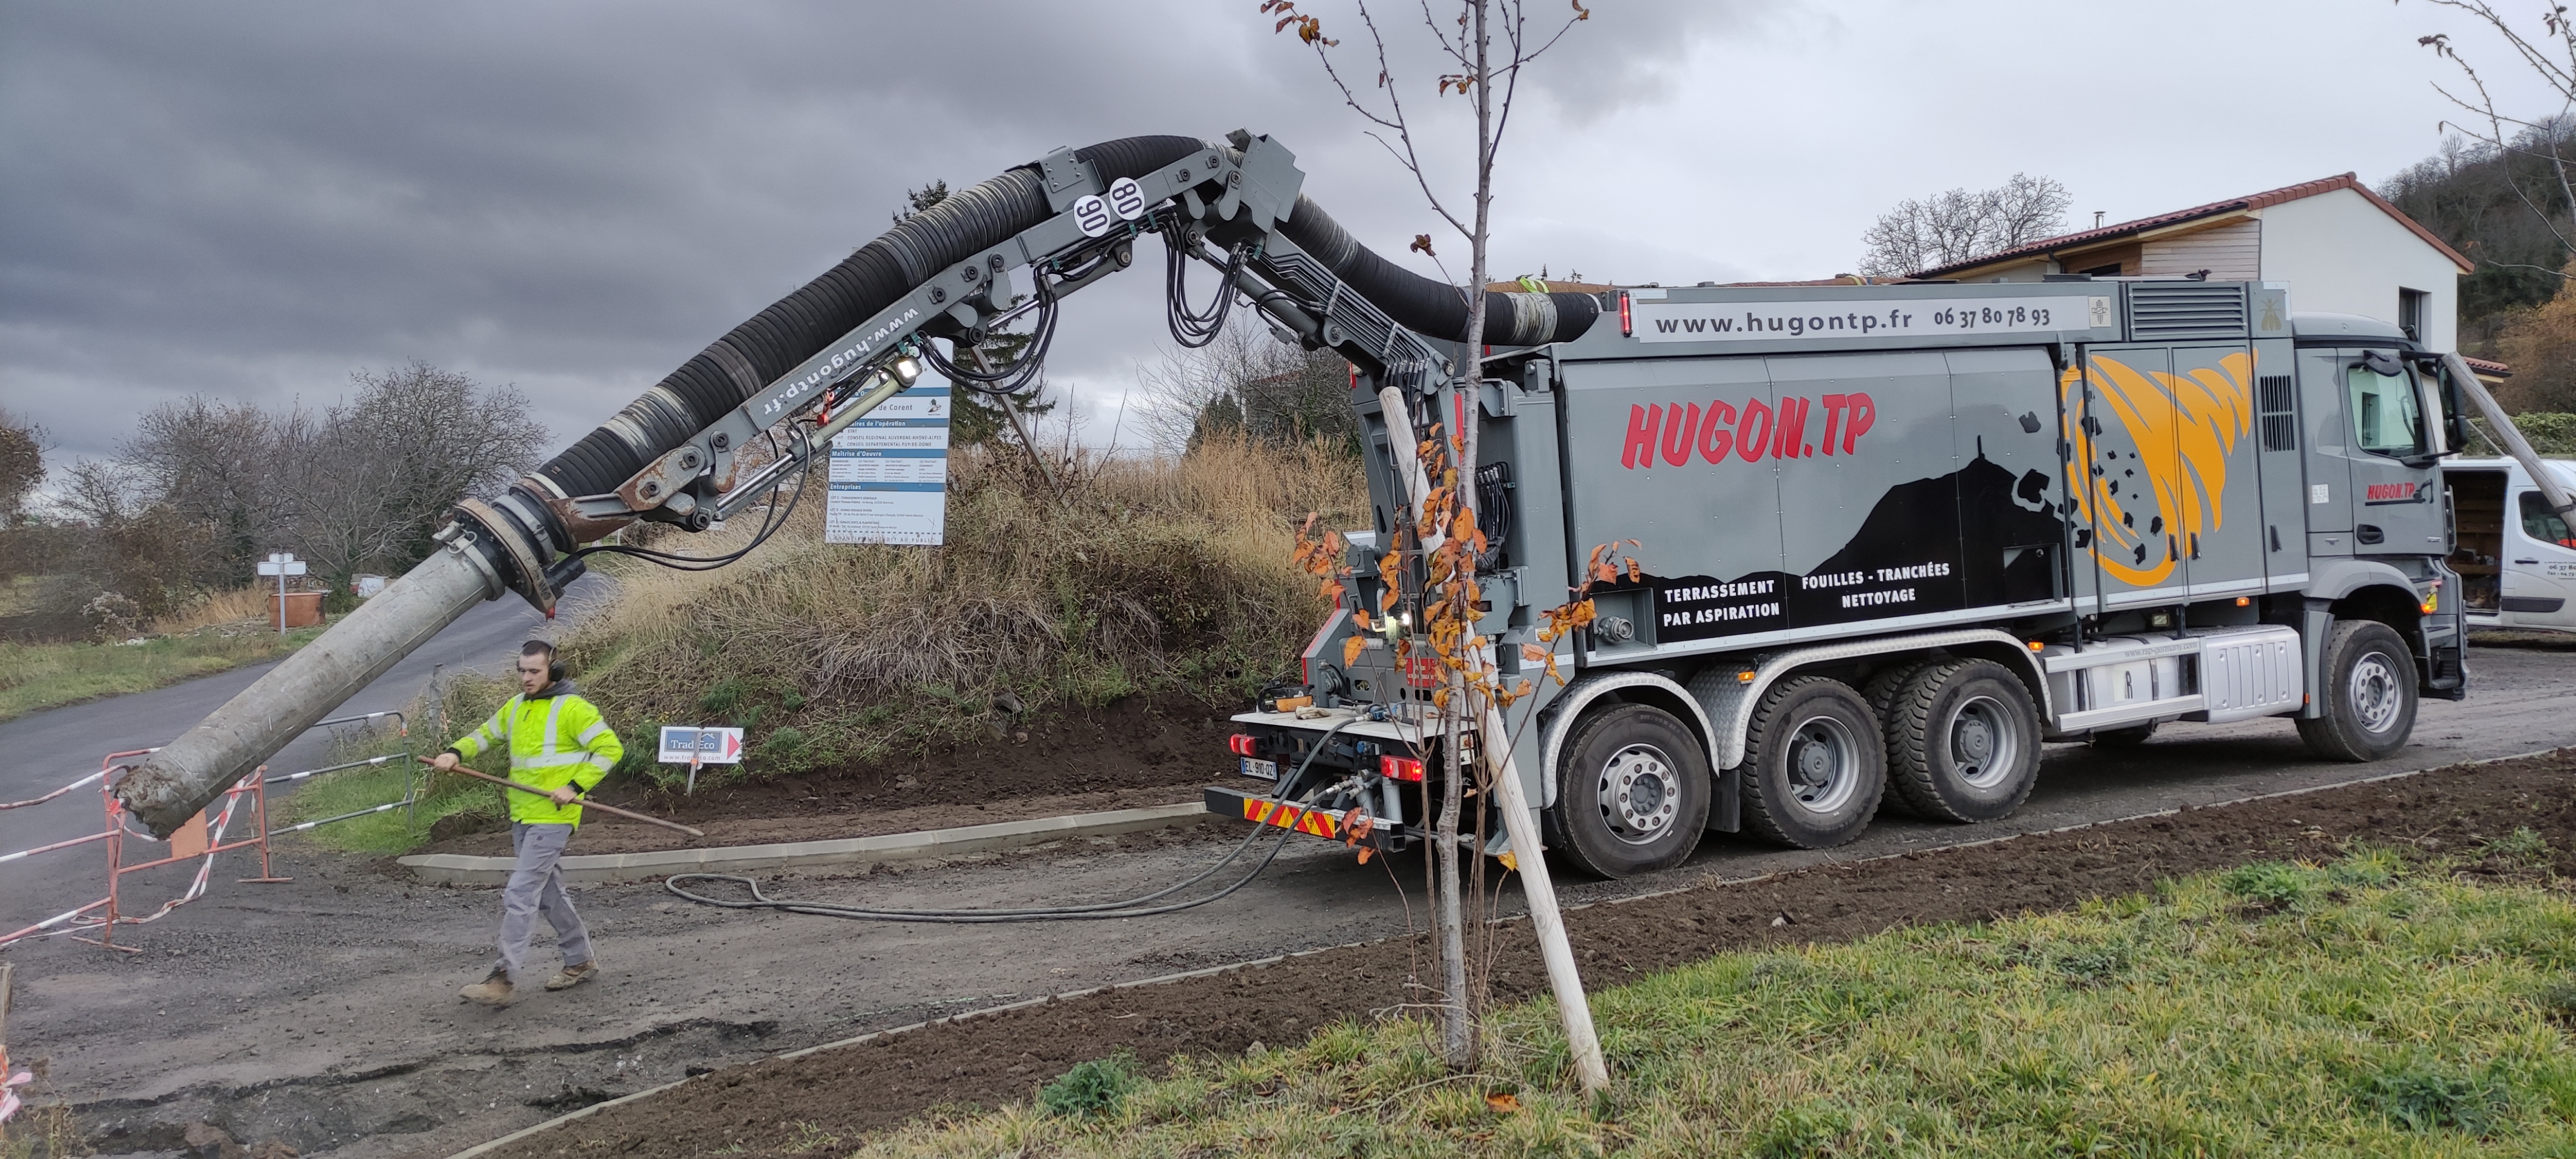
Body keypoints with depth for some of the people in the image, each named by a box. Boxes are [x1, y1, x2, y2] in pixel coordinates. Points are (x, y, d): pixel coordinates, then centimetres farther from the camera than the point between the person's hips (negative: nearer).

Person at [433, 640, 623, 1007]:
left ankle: (505, 979, -8)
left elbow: (610, 748, -13)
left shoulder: (573, 708, -11)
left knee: (520, 893, -11)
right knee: (548, 891, 16)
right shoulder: (516, 707, 12)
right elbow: (486, 734, 24)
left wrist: (575, 787, -20)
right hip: (522, 816, 8)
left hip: (552, 817, -8)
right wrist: (456, 752, 4)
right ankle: (581, 961, 30)